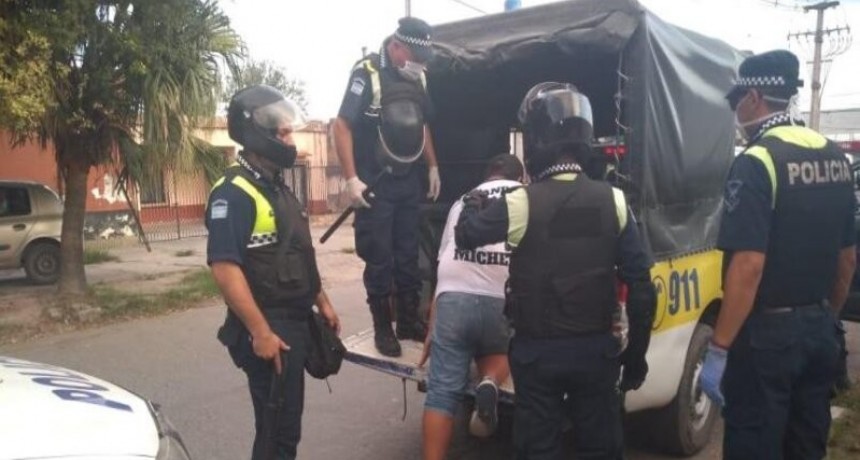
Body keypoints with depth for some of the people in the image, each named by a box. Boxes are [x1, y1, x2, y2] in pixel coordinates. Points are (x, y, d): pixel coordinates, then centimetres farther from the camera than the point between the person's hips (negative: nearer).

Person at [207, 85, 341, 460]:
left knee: (287, 421, 20)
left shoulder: (277, 187, 13)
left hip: (295, 322, 9)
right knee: (277, 428, 1)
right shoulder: (233, 193, -18)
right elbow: (224, 267, -25)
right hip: (267, 329, -9)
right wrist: (260, 332, -25)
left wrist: (322, 301, 18)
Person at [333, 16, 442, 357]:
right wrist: (351, 179, -19)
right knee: (379, 259, 1)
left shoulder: (418, 77, 7)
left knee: (408, 255, 12)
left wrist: (433, 167, 17)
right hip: (375, 184, -6)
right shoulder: (366, 73, -13)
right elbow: (342, 126, -15)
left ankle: (409, 320, 24)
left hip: (408, 180, 6)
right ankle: (382, 328, 13)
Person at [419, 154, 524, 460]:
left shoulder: (462, 202, 24)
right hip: (504, 301, 0)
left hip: (454, 298, 1)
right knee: (499, 352, 29)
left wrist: (431, 329, 22)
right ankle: (490, 383, -1)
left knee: (443, 390, 5)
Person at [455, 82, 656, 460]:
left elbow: (466, 235, 2)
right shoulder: (613, 201, -6)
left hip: (537, 350, -2)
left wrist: (473, 204, 24)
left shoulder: (522, 203, -14)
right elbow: (640, 286, -4)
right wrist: (636, 354, 7)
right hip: (596, 348, 3)